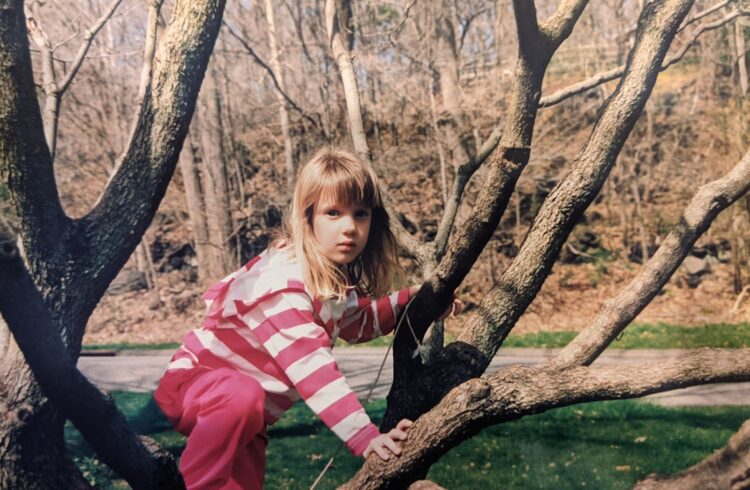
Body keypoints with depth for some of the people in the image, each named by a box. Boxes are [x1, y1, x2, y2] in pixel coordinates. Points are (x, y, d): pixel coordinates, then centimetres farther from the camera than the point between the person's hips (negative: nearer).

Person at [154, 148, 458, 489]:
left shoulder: (334, 275, -2)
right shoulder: (283, 281, -31)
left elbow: (355, 322, 19)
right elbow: (311, 369, -39)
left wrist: (408, 300, 7)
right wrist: (364, 437, -42)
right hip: (194, 382, -9)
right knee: (243, 398, -40)